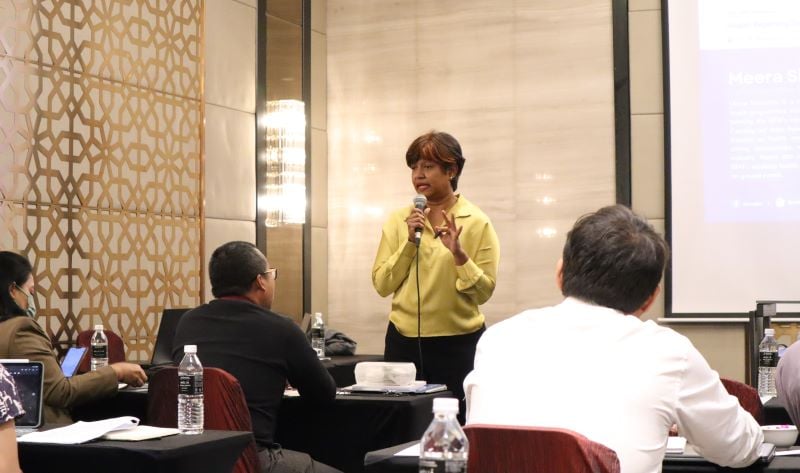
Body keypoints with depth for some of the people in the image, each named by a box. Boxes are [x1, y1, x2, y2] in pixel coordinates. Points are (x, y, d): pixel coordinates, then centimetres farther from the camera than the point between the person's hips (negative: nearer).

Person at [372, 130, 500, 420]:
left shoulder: (477, 223, -1)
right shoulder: (400, 220, 6)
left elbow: (484, 292, -5)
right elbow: (382, 285, 0)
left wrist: (459, 254, -19)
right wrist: (409, 242, -10)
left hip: (459, 342, -2)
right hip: (405, 341, 2)